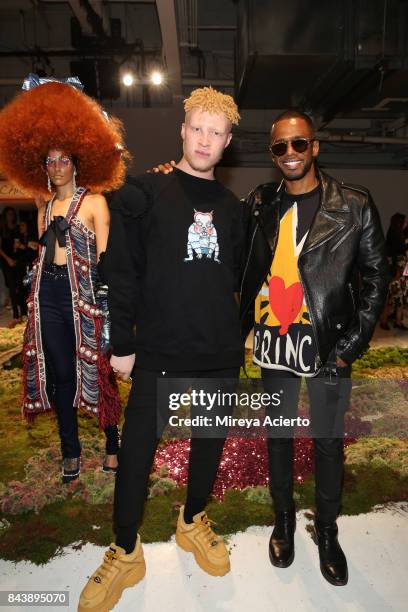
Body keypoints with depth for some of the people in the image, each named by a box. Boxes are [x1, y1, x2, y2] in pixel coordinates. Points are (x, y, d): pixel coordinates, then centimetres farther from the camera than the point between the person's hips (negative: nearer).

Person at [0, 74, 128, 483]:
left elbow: (104, 258, -4)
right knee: (59, 374, 8)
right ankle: (71, 453, 22)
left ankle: (112, 446, 18)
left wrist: (105, 301, -11)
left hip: (83, 293, -5)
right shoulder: (44, 204, 16)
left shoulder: (94, 201, 0)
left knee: (96, 371, 1)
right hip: (48, 294, 5)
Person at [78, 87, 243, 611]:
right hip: (159, 354, -4)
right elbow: (120, 273, -6)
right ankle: (126, 552, 28)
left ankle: (192, 522, 42)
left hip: (222, 355, 4)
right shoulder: (143, 193, -3)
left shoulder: (231, 207, 10)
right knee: (137, 449, 5)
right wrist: (122, 344, -8)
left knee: (210, 444, 16)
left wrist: (242, 332, 10)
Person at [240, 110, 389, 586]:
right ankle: (284, 519, 39)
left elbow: (375, 278, -2)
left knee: (328, 441, 11)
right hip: (273, 344, 3)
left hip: (327, 347, -2)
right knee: (278, 436, 16)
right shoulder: (259, 204, 4)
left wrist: (349, 346, -7)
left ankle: (327, 530, 35)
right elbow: (241, 271, 12)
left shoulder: (354, 206, -4)